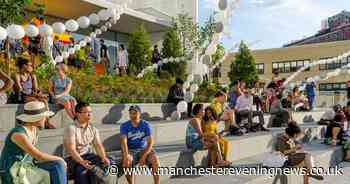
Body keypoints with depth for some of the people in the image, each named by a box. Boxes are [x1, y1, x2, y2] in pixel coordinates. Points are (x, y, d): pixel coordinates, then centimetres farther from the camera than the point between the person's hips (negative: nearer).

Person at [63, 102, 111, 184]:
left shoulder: (93, 128, 6)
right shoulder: (71, 128, -12)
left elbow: (98, 145, -3)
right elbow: (71, 149, -21)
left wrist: (103, 157, -23)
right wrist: (82, 162, -38)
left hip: (88, 155, 5)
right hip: (72, 158, -5)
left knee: (106, 163, -18)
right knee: (81, 170, -36)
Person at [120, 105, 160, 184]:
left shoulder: (146, 125, -5)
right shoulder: (124, 126, -5)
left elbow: (150, 142, -11)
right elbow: (124, 142, -18)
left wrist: (144, 156, -25)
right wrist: (126, 156, -36)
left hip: (143, 149, 0)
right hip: (130, 150, 0)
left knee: (154, 159, -27)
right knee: (127, 162, -32)